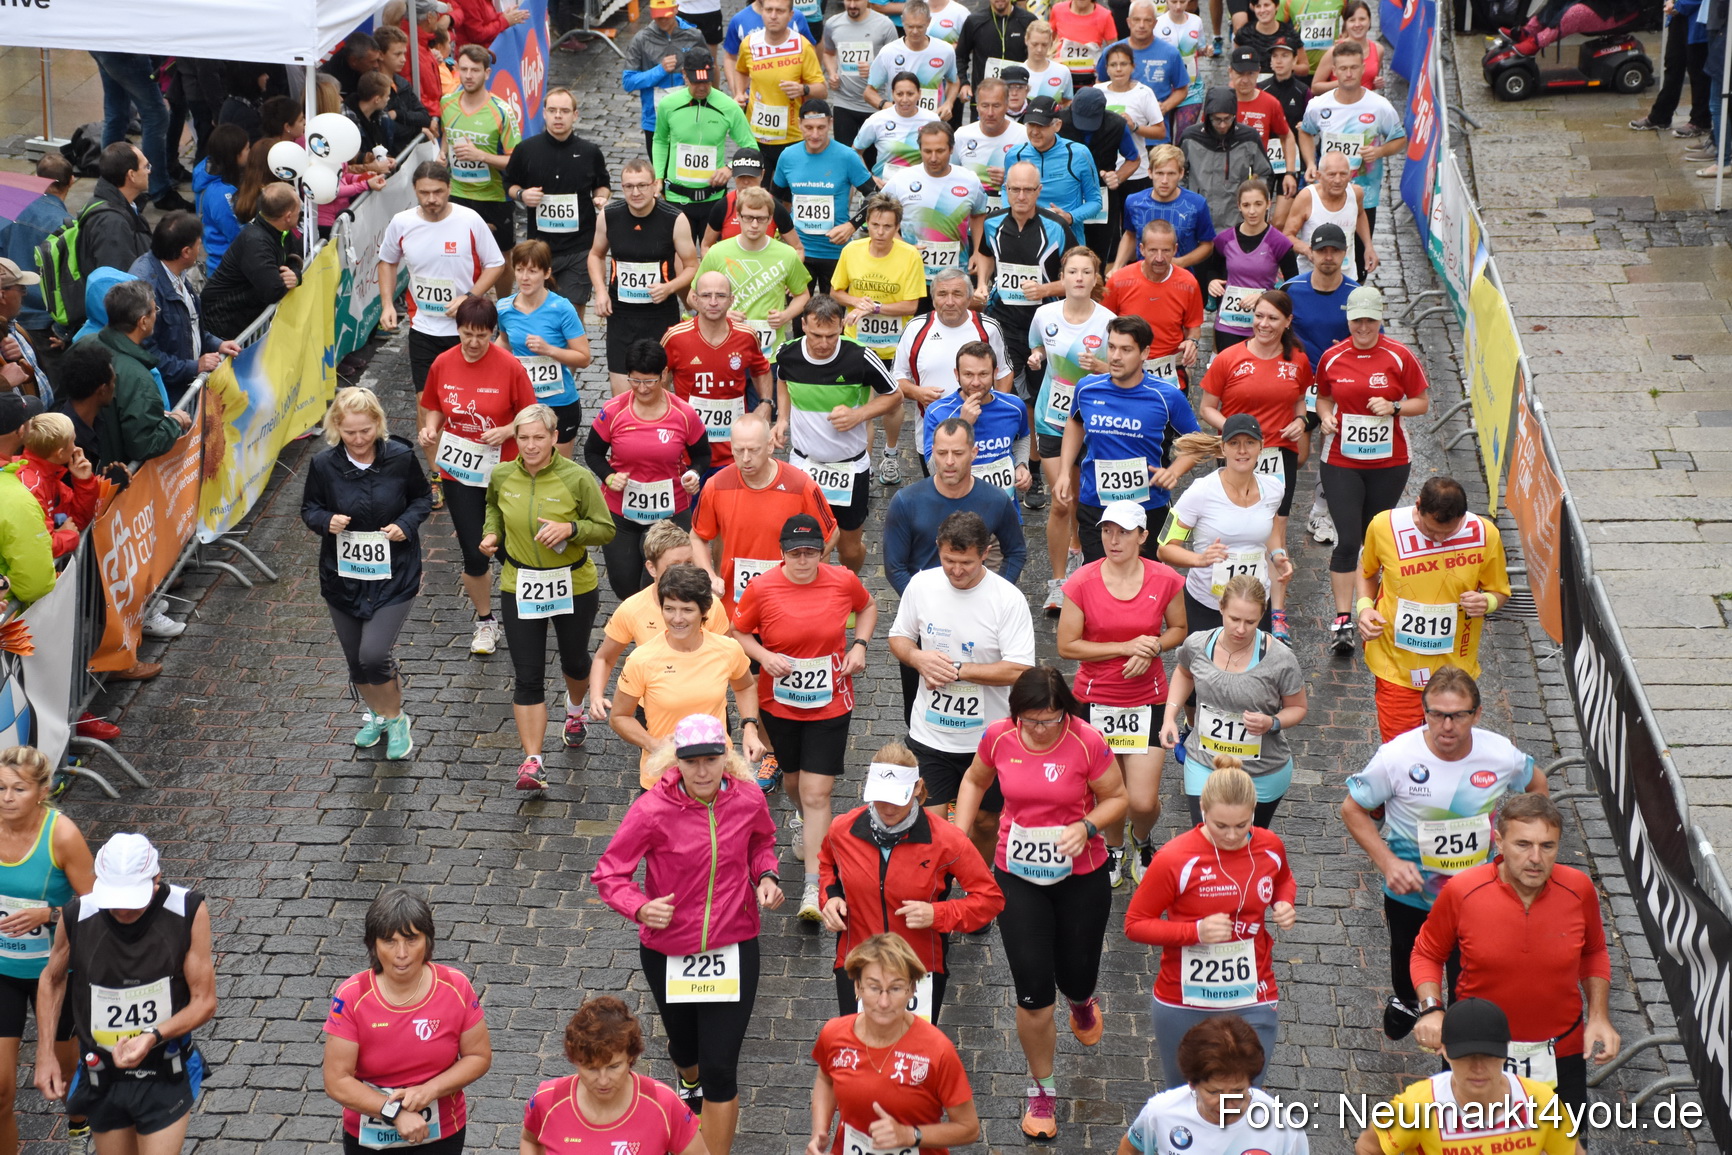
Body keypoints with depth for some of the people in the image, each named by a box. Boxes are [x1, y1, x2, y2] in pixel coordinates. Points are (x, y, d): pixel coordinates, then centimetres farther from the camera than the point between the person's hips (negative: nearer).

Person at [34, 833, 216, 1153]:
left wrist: (152, 1037, -28)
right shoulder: (77, 916, -13)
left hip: (167, 1079, -2)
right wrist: (45, 1055, 2)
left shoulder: (189, 913, -18)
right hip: (103, 1077, 2)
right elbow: (52, 980, 8)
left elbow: (205, 1002, -12)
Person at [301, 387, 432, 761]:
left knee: (374, 655, -15)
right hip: (343, 575, 3)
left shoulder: (401, 457, -12)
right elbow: (309, 508, 4)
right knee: (356, 661, 13)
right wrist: (326, 521, -18)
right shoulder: (324, 464, -9)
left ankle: (395, 719, 14)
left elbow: (423, 497, 4)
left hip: (394, 575, -3)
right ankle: (376, 714, 44)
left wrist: (407, 523, -15)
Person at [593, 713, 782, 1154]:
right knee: (685, 1044, 26)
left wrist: (766, 876, -8)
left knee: (720, 1068, -5)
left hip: (733, 947, 0)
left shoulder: (748, 800, -12)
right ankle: (689, 1082, 64)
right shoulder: (653, 809, -21)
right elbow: (609, 874, -13)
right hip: (667, 948, 0)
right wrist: (641, 907, -32)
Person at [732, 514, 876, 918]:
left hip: (830, 704, -1)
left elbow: (868, 606, 12)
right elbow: (737, 633, -2)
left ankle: (814, 886, -3)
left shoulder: (843, 581, -10)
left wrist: (860, 644, -4)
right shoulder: (761, 588, -14)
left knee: (817, 794, -6)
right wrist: (764, 656, -20)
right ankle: (807, 824, 57)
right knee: (792, 778, 22)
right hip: (779, 702, 1)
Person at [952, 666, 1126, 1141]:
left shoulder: (1087, 742, -18)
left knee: (1075, 978, 14)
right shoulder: (998, 736, -11)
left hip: (1080, 875, -1)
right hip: (1017, 876, 1)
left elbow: (1117, 798, -6)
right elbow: (975, 780, 9)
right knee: (1033, 990, -3)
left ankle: (1081, 1001, 56)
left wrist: (1086, 826, -24)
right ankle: (1042, 1091, 19)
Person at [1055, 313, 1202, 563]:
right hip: (1094, 506, 2)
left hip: (1148, 507, -2)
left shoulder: (1167, 396, -12)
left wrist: (1174, 472, -19)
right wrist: (1065, 473, 11)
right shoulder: (1087, 388, -4)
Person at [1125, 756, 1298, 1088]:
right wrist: (1196, 931, -25)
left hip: (1251, 1005, 2)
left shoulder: (1270, 848, -6)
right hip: (1184, 1007, -2)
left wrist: (1284, 904, -4)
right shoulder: (1175, 859, -19)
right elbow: (1135, 924, -11)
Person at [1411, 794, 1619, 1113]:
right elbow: (1427, 953, -2)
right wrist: (1430, 1009, -18)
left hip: (1560, 1052, 1)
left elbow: (1593, 952, 6)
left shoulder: (1579, 889, -14)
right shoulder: (1461, 892, -20)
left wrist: (1599, 1017, -5)